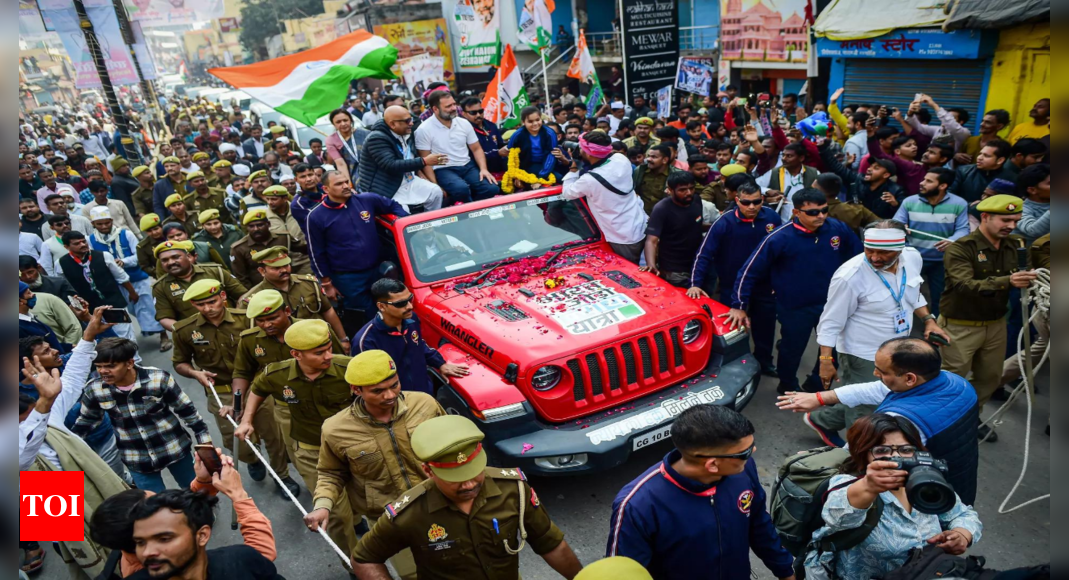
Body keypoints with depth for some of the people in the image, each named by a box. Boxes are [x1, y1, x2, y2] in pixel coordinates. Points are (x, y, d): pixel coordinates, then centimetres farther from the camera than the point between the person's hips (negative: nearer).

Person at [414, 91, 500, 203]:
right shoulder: (424, 130, -7)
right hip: (443, 170, -5)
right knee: (462, 189, -36)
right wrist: (435, 186, -15)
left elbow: (476, 149, 13)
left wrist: (483, 169, -5)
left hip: (467, 166, 5)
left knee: (492, 189, -19)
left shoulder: (464, 123, 6)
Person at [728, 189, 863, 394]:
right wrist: (739, 305, -17)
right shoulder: (780, 238, -21)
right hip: (795, 308, -4)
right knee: (792, 350, 16)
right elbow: (750, 271, -17)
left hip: (832, 303, 4)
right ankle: (788, 387, 43)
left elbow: (859, 256, 7)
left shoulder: (838, 229, -11)